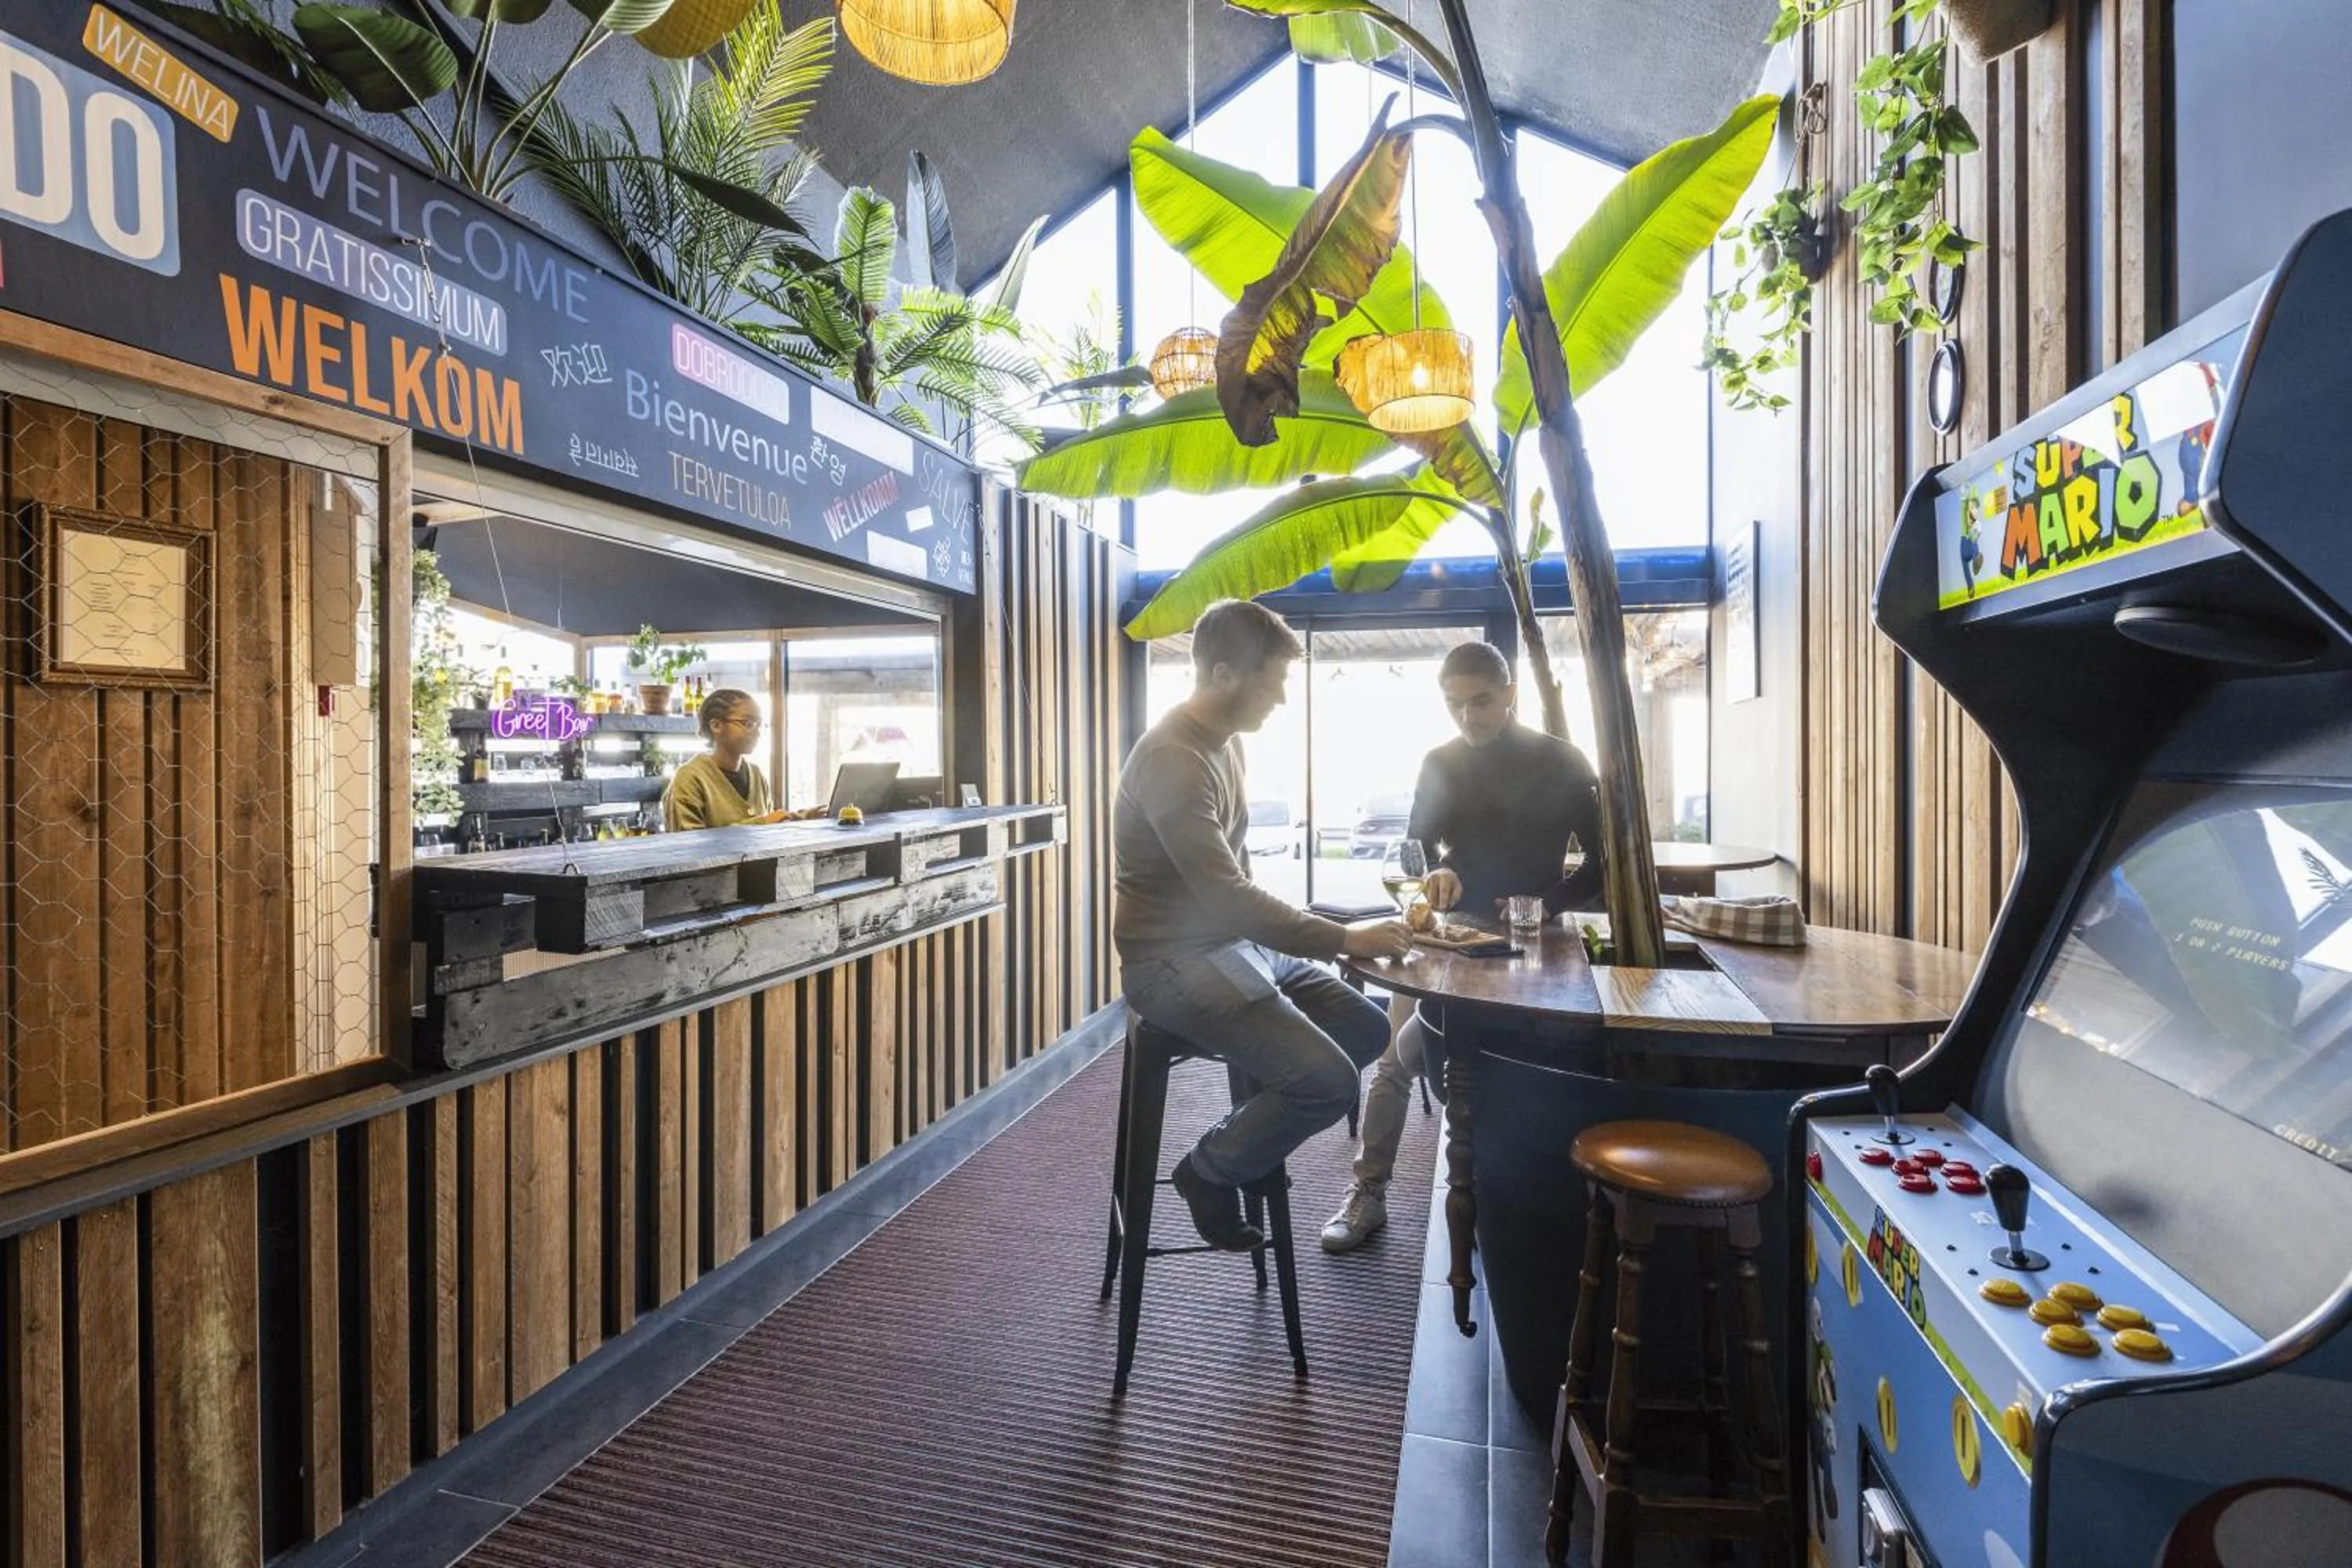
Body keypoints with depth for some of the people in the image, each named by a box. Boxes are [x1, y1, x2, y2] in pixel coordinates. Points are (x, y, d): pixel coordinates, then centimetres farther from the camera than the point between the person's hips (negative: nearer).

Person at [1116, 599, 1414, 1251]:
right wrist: (1347, 939, -23)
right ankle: (1210, 1169, 6)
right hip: (1175, 961, -9)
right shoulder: (1171, 759, -22)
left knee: (1370, 1029, 7)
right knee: (1329, 1079, -19)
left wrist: (1283, 932, 8)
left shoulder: (1225, 743, 8)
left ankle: (1253, 1137, 19)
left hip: (1236, 943, 10)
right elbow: (1225, 896, -28)